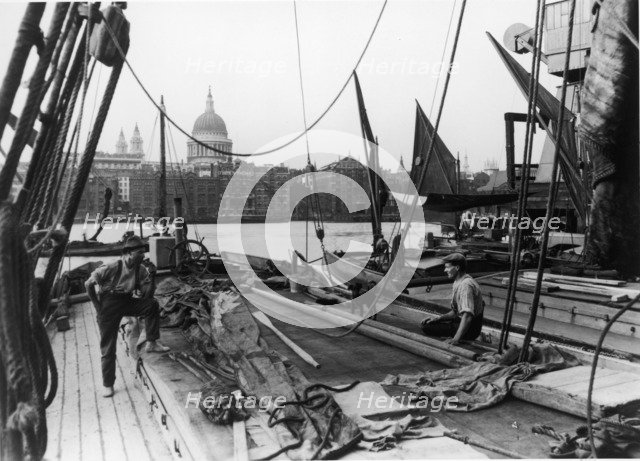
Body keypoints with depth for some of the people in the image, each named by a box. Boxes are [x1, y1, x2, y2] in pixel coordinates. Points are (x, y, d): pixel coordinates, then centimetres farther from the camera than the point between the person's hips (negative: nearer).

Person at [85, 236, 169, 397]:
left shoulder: (140, 270, -5)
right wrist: (98, 306, -11)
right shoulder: (112, 268, -21)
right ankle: (108, 385, 14)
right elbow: (88, 284, -13)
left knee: (152, 304, -17)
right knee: (108, 348, -1)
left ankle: (151, 343, -5)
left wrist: (151, 277, -18)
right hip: (109, 305, -5)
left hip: (128, 302, 5)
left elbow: (147, 295, -4)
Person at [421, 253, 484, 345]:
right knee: (428, 323, 16)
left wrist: (456, 339, -38)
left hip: (469, 328, -10)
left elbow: (467, 315, -34)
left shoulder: (466, 285, -23)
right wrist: (437, 319, 5)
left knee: (427, 328, -16)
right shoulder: (459, 283, 11)